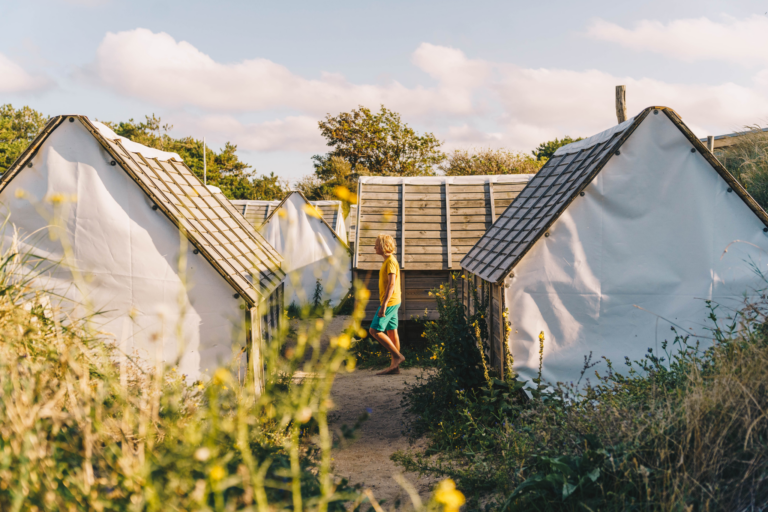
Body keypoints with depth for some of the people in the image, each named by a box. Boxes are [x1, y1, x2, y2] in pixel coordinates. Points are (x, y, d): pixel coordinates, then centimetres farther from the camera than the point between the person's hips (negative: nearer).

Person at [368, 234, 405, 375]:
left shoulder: (391, 261, -14)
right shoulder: (388, 261, 17)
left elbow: (391, 284, -22)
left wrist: (383, 305, -26)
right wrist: (383, 305, 23)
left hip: (389, 302, -10)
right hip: (392, 303, 10)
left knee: (375, 330, -10)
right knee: (391, 332, 8)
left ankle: (397, 356, -8)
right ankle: (395, 366, 9)